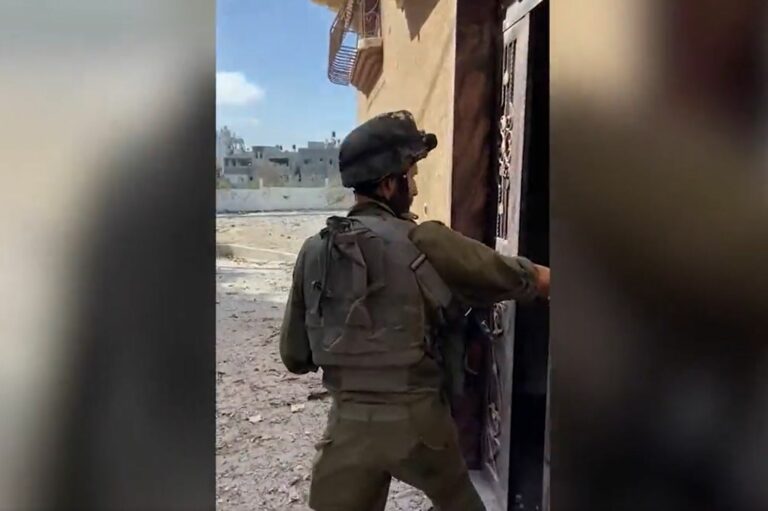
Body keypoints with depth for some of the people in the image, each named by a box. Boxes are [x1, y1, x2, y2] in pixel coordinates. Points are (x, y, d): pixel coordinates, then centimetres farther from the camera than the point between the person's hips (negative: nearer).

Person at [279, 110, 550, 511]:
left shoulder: (314, 252, -2)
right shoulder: (425, 243, -14)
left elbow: (295, 357, 3)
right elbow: (514, 278, -1)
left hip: (349, 422, 3)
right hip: (417, 419, -2)